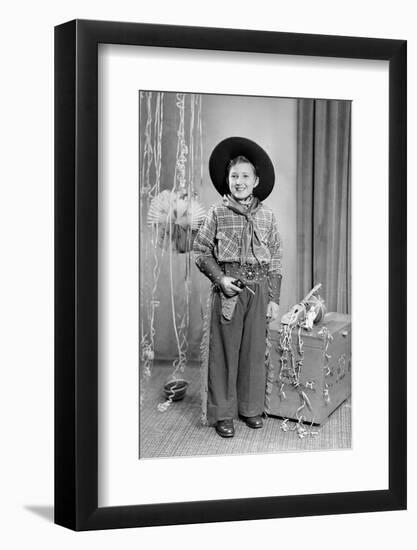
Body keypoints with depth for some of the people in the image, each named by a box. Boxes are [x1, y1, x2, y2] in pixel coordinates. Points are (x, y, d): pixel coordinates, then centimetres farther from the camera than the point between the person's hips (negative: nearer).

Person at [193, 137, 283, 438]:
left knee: (255, 350, 9)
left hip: (259, 289, 2)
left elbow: (276, 260, 8)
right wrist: (220, 278, -11)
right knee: (224, 351, 2)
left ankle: (252, 407, 24)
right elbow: (201, 251, 3)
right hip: (228, 289, -2)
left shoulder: (267, 215, 6)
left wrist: (274, 298, 4)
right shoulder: (217, 213, 0)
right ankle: (223, 413, 13)